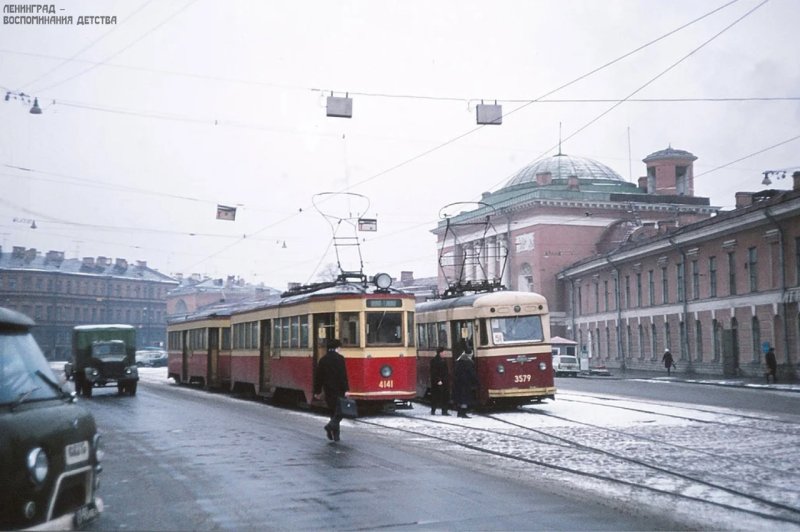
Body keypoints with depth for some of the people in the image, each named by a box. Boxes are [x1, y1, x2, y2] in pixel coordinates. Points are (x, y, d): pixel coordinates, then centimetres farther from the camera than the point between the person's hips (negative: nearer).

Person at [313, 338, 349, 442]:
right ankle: (331, 425, -22)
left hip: (328, 390, 5)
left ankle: (336, 435, 11)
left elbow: (318, 377, 11)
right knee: (340, 410, 0)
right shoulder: (339, 358, -7)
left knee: (333, 411, 13)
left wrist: (317, 391, 17)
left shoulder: (322, 359, 8)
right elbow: (343, 375, -14)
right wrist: (346, 389, -14)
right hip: (338, 390, -5)